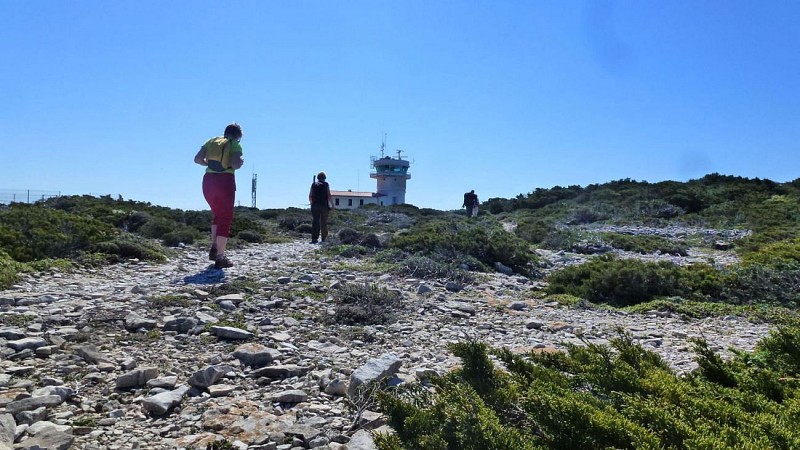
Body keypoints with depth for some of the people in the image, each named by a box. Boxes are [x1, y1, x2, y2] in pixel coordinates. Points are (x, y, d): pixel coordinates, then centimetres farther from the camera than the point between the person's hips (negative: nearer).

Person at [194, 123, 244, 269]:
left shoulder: (212, 141, 13)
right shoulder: (235, 145, 0)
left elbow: (197, 159, 5)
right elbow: (235, 164, -16)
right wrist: (241, 162, 6)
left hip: (209, 180, 5)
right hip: (225, 181, -5)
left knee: (217, 214, 26)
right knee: (225, 218, 2)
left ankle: (214, 248, 17)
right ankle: (220, 257, -1)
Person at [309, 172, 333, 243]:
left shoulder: (313, 184, 8)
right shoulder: (326, 184, 1)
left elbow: (310, 196, 8)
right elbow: (329, 196, -5)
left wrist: (311, 203, 23)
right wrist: (331, 205, 2)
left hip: (315, 205, 2)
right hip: (324, 205, -2)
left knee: (315, 222, 1)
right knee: (324, 223, 9)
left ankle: (314, 238, -7)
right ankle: (324, 238, 14)